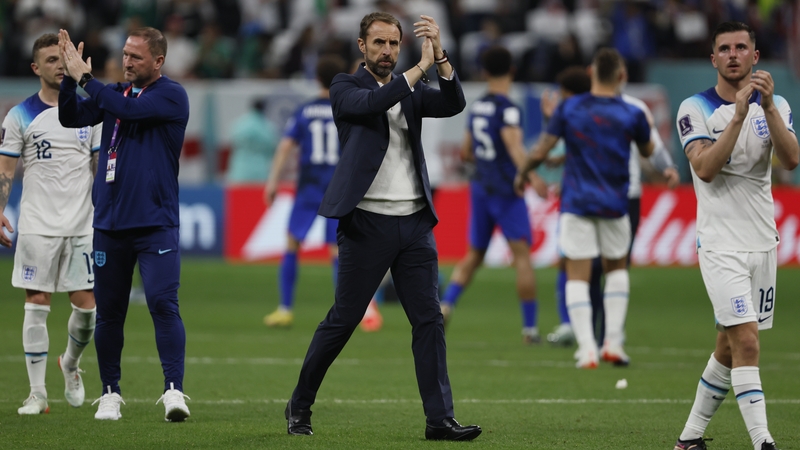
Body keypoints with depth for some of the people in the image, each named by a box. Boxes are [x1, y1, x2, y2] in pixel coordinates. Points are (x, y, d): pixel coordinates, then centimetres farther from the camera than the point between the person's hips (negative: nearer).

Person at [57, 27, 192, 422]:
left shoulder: (171, 96, -4)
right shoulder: (113, 93, 12)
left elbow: (129, 109, -19)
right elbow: (71, 118, 2)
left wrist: (84, 77, -11)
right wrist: (70, 78, -12)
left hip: (155, 224, -5)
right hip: (110, 223, 5)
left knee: (163, 303, -15)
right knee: (108, 311, 7)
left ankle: (174, 390, -18)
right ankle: (110, 393, 17)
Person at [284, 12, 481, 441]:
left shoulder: (412, 91, 14)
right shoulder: (346, 86, 2)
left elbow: (454, 103, -3)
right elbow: (370, 103, -20)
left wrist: (439, 57, -17)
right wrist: (420, 67, -22)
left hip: (414, 224, 4)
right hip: (367, 223, -4)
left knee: (429, 320, -2)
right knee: (342, 320, 1)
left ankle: (439, 418, -3)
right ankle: (299, 406, 16)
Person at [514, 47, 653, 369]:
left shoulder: (569, 109, -5)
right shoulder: (631, 115, -5)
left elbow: (540, 152, -4)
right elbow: (647, 151, 12)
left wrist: (523, 173, 15)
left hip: (576, 202, -1)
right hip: (614, 204, 1)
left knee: (577, 275, 1)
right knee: (616, 266, 21)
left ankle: (586, 349, -9)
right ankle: (613, 342, 13)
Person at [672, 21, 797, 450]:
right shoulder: (695, 108, -4)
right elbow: (705, 169, -19)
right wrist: (739, 113, -25)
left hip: (763, 243, 5)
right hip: (720, 245, -5)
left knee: (729, 347, 10)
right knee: (746, 342, -17)